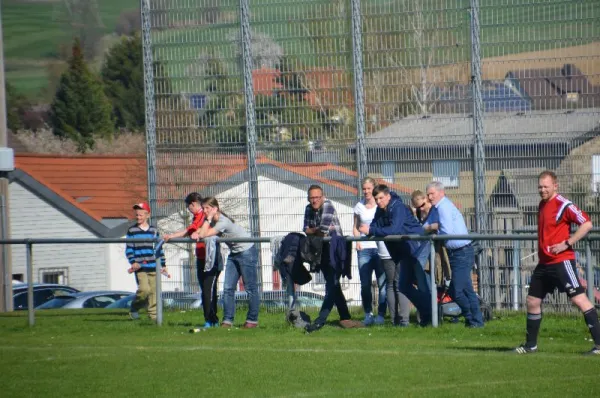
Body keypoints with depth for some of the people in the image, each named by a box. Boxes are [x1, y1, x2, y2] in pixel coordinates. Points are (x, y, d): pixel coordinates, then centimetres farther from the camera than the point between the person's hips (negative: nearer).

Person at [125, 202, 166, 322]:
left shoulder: (154, 231, 11)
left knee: (154, 291, 2)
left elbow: (159, 248, 16)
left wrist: (163, 264, 12)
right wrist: (133, 262, -12)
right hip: (140, 267, -3)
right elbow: (129, 249, 2)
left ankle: (153, 314, 11)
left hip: (153, 267, 3)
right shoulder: (132, 231, 3)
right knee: (144, 289, -18)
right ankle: (134, 308, 5)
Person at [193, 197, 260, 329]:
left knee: (250, 288, -2)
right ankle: (227, 320, 3)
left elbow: (204, 234, -32)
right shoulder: (212, 221, 0)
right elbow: (201, 232, 3)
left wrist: (209, 218, -25)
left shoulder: (223, 222, -27)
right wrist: (196, 233, -18)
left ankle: (252, 320, 4)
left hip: (247, 252, -9)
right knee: (228, 288, 2)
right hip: (234, 253, 9)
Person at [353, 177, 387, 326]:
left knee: (382, 283, -4)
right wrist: (357, 241, 2)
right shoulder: (359, 206, 11)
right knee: (365, 284, 1)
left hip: (380, 248, -3)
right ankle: (368, 314, 10)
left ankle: (381, 315, 0)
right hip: (364, 248, 3)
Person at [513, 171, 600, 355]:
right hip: (544, 262, 9)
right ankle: (530, 345, 26)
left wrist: (567, 243, -19)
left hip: (561, 261, -9)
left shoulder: (563, 205, -12)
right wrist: (541, 246, 14)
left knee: (579, 299, -14)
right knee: (532, 301, 13)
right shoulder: (542, 205, 13)